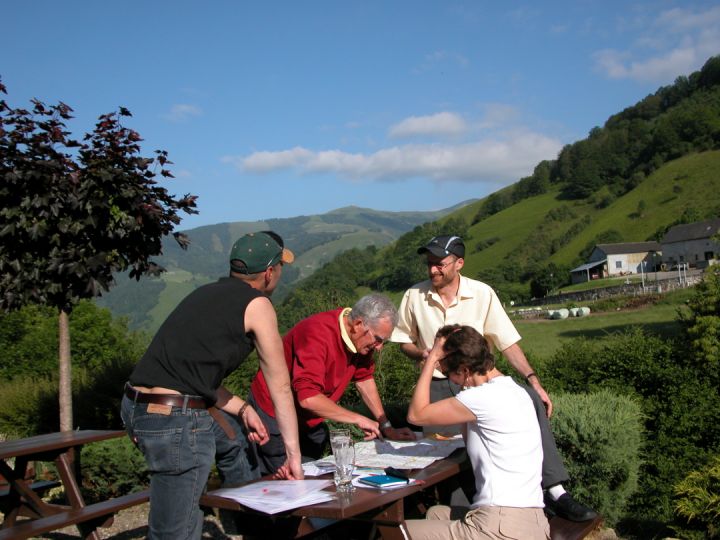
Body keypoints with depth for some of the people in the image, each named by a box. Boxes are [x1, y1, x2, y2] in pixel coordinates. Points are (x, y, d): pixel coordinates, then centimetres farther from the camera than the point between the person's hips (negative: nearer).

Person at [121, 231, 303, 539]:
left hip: (136, 407, 9)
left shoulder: (208, 293, 18)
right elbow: (280, 387, 1)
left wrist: (242, 409, 20)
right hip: (175, 421, -9)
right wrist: (293, 454, 8)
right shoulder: (257, 305, -4)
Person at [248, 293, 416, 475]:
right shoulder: (318, 334, -31)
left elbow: (364, 379, 7)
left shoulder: (362, 339, -5)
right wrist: (358, 419, -30)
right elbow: (308, 398, -37)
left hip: (309, 420, 8)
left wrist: (386, 427, 5)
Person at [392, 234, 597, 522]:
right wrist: (421, 353, -13)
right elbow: (404, 341, 10)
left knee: (532, 401, -25)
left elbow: (508, 342, -5)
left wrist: (532, 379, -17)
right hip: (437, 387, 2)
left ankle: (554, 492, -23)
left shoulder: (482, 294, -6)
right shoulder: (414, 296, -2)